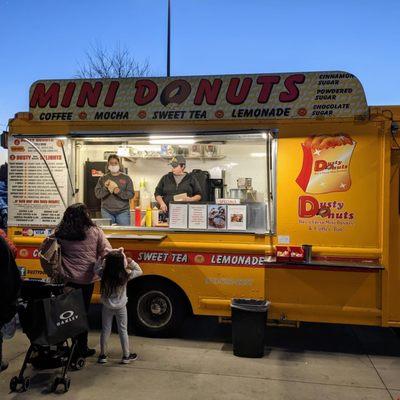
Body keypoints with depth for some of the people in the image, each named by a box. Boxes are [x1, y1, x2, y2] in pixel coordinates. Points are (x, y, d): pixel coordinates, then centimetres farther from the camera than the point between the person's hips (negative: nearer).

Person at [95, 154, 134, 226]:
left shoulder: (126, 178, 7)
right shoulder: (103, 178, 11)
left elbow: (131, 194, -1)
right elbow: (97, 194, 4)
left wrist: (119, 192, -18)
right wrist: (105, 188, -14)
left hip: (122, 211, -1)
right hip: (107, 211, 1)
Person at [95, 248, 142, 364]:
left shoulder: (104, 274, -18)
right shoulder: (126, 275, -21)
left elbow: (97, 268, 4)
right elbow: (139, 271, -6)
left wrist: (103, 258, -6)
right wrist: (131, 262, -10)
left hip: (107, 307, 1)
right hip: (120, 307, -1)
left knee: (105, 330, 16)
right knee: (123, 331, 13)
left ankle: (102, 355, 26)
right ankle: (126, 356, 24)